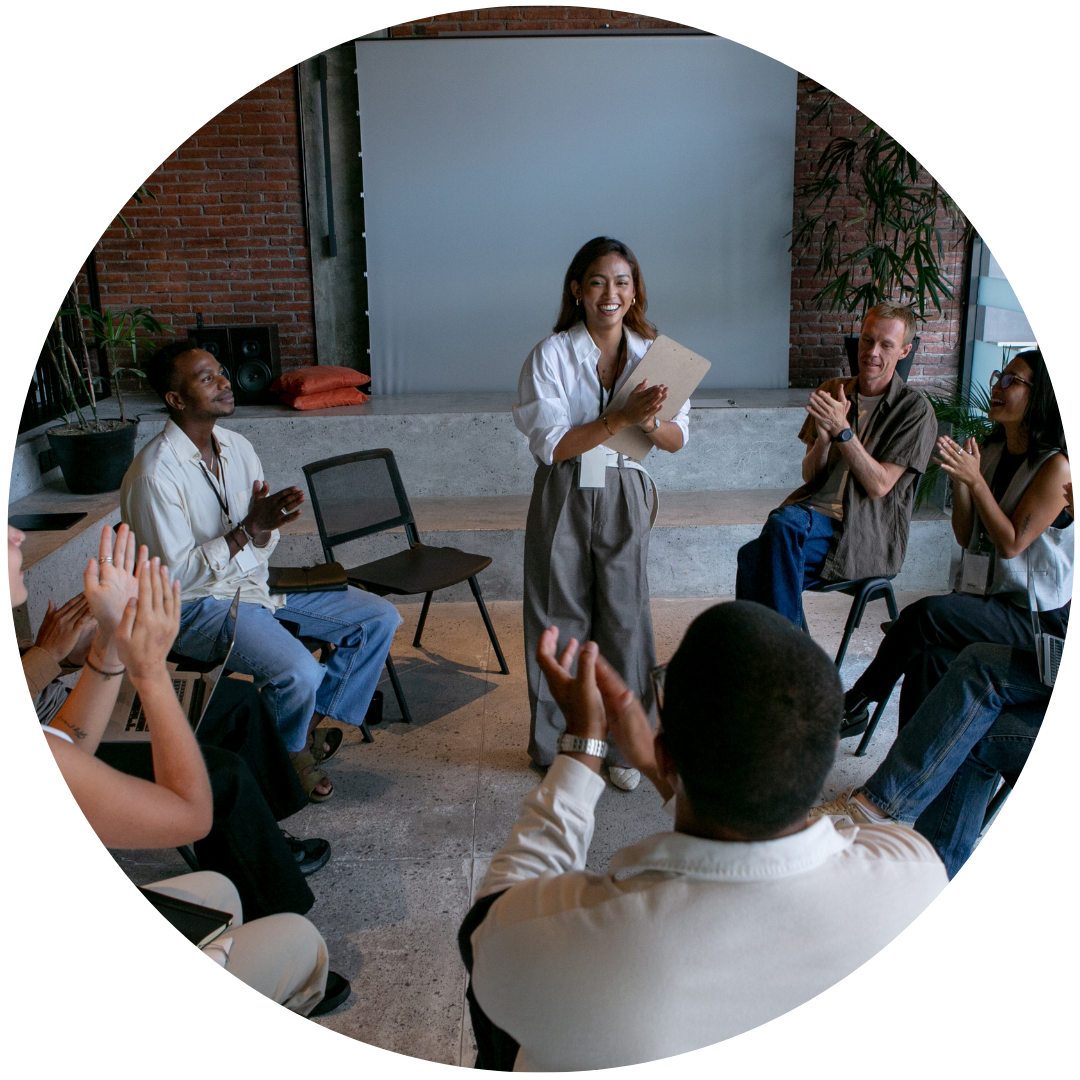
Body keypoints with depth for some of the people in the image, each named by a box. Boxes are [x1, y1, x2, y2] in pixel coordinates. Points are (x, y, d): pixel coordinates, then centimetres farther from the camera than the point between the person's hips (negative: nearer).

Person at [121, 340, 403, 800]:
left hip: (256, 580, 8)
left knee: (379, 618, 1)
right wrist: (248, 529, -28)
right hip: (197, 605, -8)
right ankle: (289, 752, 4)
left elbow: (261, 546, 7)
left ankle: (311, 724, 12)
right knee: (299, 672, -31)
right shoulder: (153, 475, -21)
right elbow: (175, 575, -21)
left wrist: (266, 526, -18)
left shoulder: (238, 447, 3)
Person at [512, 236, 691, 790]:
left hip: (624, 498, 2)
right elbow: (551, 446, -15)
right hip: (563, 499, -2)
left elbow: (678, 439, 4)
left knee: (624, 616, 6)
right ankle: (551, 745, 23)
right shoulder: (551, 354, -7)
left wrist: (649, 423, -18)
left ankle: (621, 746, 23)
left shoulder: (652, 353, 3)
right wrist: (621, 418, -24)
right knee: (559, 619, 6)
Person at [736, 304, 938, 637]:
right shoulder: (832, 392, 14)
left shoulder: (915, 410, 0)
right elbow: (809, 475, 11)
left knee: (783, 525, -33)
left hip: (867, 533, -4)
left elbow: (879, 486, -9)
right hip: (813, 511, 4)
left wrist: (842, 429, -17)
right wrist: (823, 435, -9)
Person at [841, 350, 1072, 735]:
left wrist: (975, 480, -20)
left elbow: (1011, 543, -16)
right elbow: (966, 538, 9)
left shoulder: (1058, 466, -12)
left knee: (927, 614, -29)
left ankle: (855, 702, -13)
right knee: (928, 657, -25)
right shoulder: (991, 451, 10)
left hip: (1038, 617, -6)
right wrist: (959, 481, -6)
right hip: (983, 598, 6)